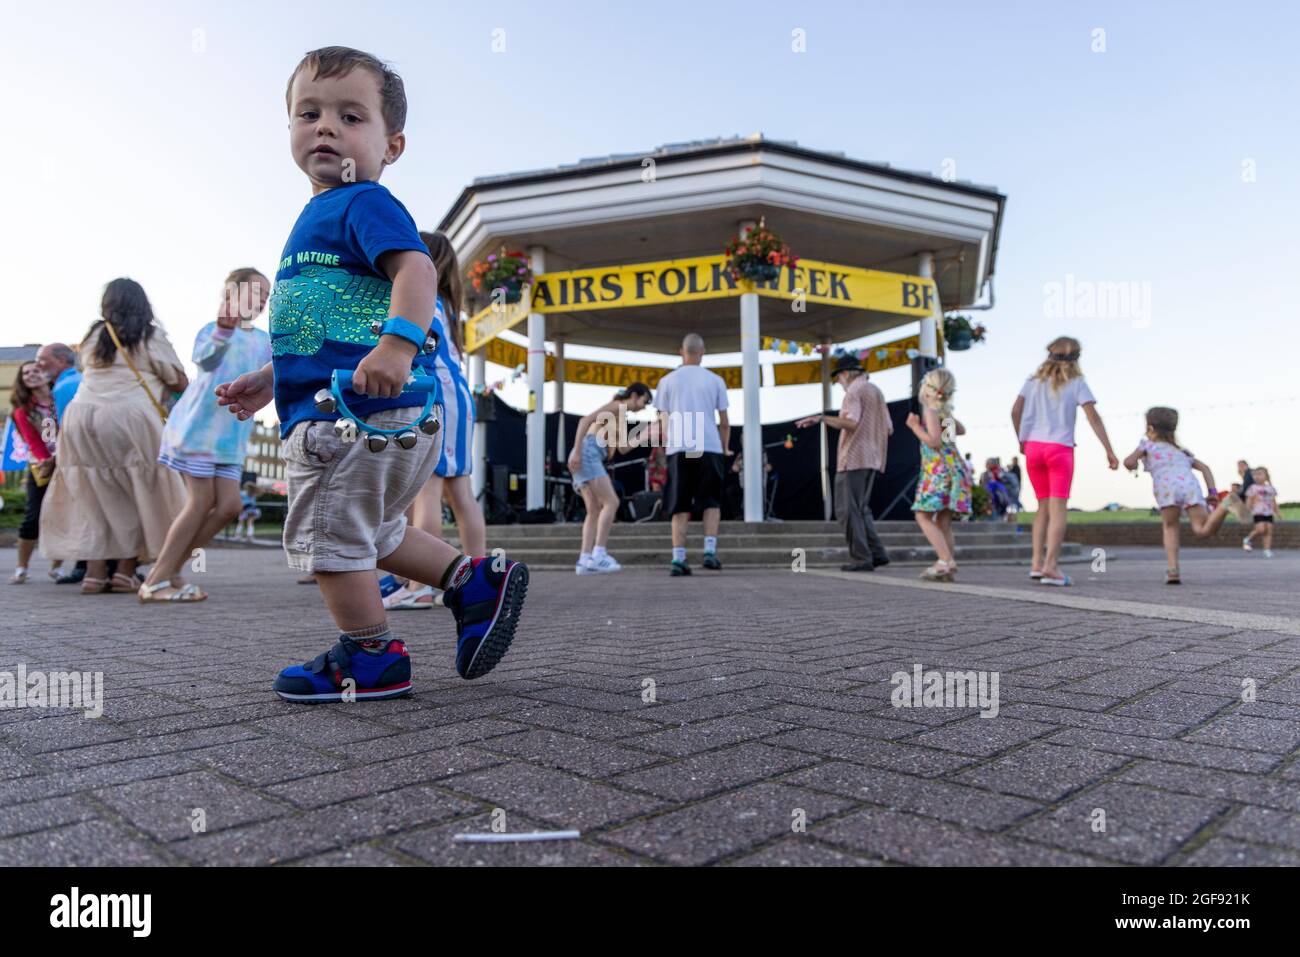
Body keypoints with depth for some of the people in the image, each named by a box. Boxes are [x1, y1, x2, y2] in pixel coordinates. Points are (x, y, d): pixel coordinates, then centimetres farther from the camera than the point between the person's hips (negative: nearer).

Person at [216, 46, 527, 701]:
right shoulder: (320, 216, 23)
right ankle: (475, 580, 23)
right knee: (368, 533, 21)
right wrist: (267, 379, 30)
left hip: (358, 409, -10)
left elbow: (416, 268, -26)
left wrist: (399, 341, -41)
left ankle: (370, 658, 13)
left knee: (329, 535, 0)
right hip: (326, 408, 10)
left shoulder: (363, 203, -6)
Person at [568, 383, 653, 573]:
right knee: (611, 502, -14)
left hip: (589, 459, 10)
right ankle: (599, 554, -20)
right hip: (587, 454, -10)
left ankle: (585, 561, -9)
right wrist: (576, 452, -21)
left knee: (595, 510, 1)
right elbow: (585, 420, -13)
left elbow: (622, 449, 27)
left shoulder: (621, 417, 28)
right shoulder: (616, 405, -1)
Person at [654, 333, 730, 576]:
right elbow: (724, 422, 9)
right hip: (709, 447, -1)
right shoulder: (715, 380, 9)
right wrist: (726, 448, 21)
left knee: (680, 507, 5)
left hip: (678, 449, 1)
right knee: (712, 502, 11)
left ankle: (678, 559, -2)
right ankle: (710, 551, -3)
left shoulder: (668, 380, 10)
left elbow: (663, 421, 9)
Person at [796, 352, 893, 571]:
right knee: (861, 509, 17)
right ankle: (877, 552, 9)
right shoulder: (877, 392, 19)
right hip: (873, 459, 9)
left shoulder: (854, 391, -8)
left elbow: (851, 422, -24)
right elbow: (889, 430, 18)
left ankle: (860, 559, -9)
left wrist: (821, 417, -22)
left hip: (853, 459, -9)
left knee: (848, 509, -5)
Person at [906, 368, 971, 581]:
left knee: (923, 515, -11)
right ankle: (948, 565, 8)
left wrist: (915, 426, -10)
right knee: (943, 520, 9)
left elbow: (934, 441, -19)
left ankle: (946, 561, -20)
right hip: (953, 468, 9)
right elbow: (962, 430, 33)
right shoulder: (946, 412, 17)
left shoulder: (931, 411, -9)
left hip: (938, 470, -9)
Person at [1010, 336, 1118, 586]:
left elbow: (1015, 411, 6)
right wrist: (1109, 451, -5)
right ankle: (1050, 566, -13)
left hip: (1033, 446, 4)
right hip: (1060, 448, -4)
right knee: (1058, 508, -4)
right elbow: (1093, 417, -5)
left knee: (1043, 505, 13)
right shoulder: (1076, 382, 3)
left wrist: (1021, 441, 17)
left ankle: (1037, 562, 6)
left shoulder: (1034, 379, 12)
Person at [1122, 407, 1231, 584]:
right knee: (1202, 530, -8)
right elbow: (1205, 468, 27)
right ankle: (1225, 506, -37)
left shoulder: (1148, 445, 29)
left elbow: (1129, 462, 14)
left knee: (1170, 527, 16)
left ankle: (1173, 570, 0)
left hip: (1167, 487, -2)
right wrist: (1213, 492, 19)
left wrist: (1132, 465, 37)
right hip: (1190, 485, 3)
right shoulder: (1182, 452, 40)